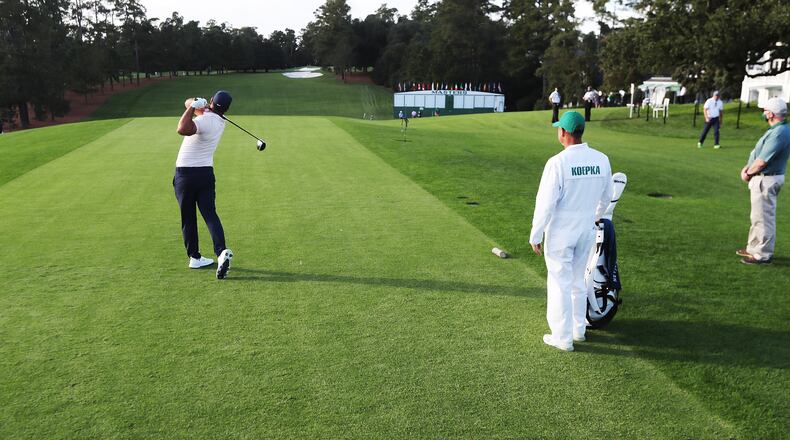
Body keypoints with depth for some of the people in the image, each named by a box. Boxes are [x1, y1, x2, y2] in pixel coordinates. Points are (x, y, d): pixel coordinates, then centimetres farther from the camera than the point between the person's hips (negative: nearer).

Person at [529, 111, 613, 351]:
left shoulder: (557, 163, -21)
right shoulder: (601, 160, -3)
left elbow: (546, 203, -19)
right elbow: (605, 198, 9)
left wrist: (535, 235, -9)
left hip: (560, 232, -5)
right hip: (587, 230, 5)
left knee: (560, 283, 6)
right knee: (578, 281, 21)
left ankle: (562, 337, 15)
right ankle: (579, 329, 33)